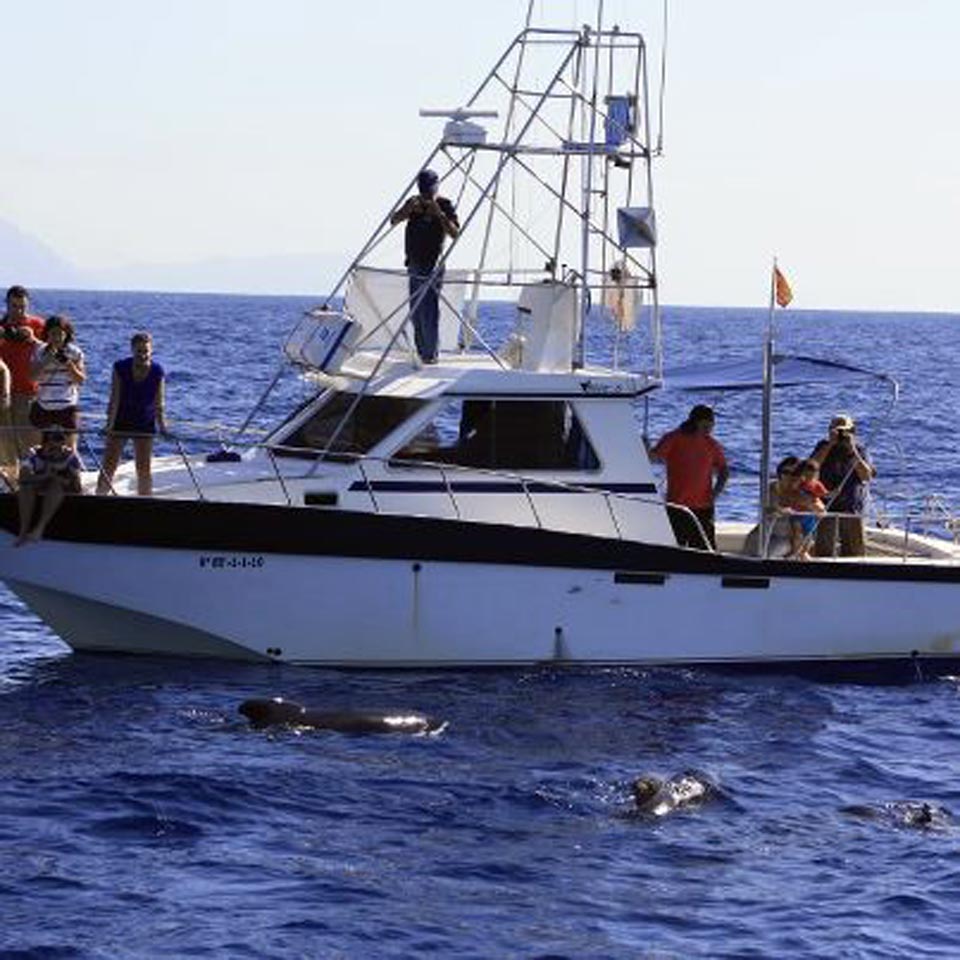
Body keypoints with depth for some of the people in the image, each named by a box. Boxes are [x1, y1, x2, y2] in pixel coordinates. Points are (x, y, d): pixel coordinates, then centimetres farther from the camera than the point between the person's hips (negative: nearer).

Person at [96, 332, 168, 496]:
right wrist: (109, 426, -23)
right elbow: (114, 400, -15)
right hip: (120, 422, -1)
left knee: (144, 470, 2)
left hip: (145, 425, 1)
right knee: (108, 467, -1)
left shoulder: (157, 372, -10)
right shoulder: (121, 368, -14)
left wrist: (162, 427, -17)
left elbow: (158, 405, -7)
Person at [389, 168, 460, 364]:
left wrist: (439, 214, -25)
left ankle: (430, 353, -11)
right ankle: (421, 351, 18)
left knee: (429, 310, -13)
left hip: (432, 265, -7)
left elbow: (455, 234, -15)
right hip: (414, 263, 7)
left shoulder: (444, 206, -5)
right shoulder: (414, 203, 11)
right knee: (416, 311, 10)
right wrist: (407, 210, -15)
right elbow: (393, 220, 3)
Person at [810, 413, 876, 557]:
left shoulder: (860, 449, 4)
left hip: (852, 507, 0)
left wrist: (853, 451, -15)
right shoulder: (824, 447, 6)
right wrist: (830, 445, -15)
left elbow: (867, 476, -10)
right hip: (827, 504, 0)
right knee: (824, 547, -3)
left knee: (855, 548, 2)